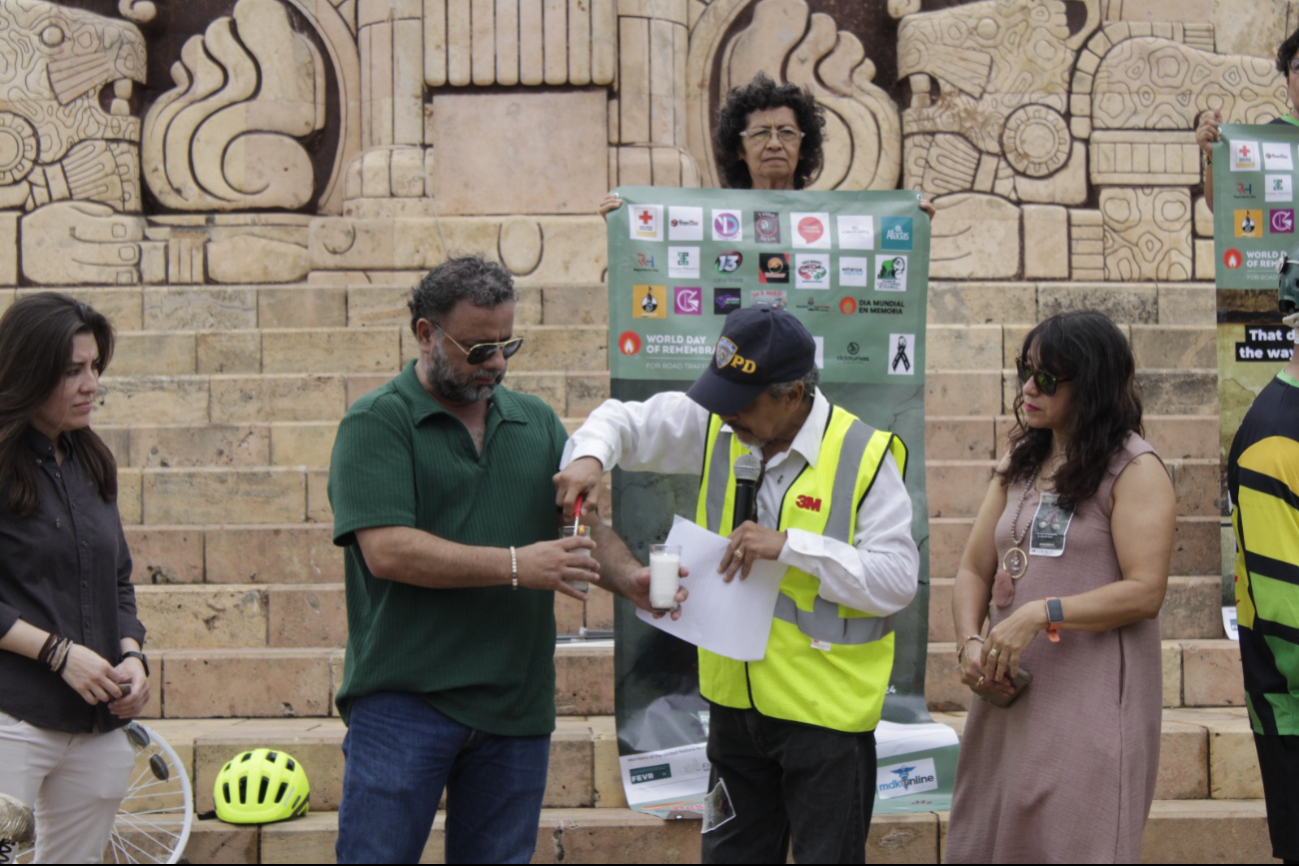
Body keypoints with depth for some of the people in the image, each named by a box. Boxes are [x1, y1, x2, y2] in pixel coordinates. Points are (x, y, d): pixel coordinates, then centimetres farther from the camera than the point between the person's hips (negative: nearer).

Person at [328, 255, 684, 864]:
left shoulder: (536, 423, 14)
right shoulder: (377, 423, -3)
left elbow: (584, 525, 13)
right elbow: (387, 550, -15)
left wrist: (627, 578, -10)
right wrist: (515, 566, -18)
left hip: (515, 709, 5)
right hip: (402, 700, -5)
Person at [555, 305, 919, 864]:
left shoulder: (863, 457, -15)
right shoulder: (716, 430, -1)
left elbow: (898, 580, -18)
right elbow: (625, 420, 10)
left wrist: (788, 545, -25)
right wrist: (590, 456, -13)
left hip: (825, 711, -5)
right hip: (737, 699, 5)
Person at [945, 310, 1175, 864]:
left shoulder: (1134, 470, -6)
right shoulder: (1019, 464, 16)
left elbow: (1145, 591, -15)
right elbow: (974, 569, 12)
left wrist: (1041, 615, -22)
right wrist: (969, 642, -7)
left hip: (1092, 700, -7)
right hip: (1009, 694, 7)